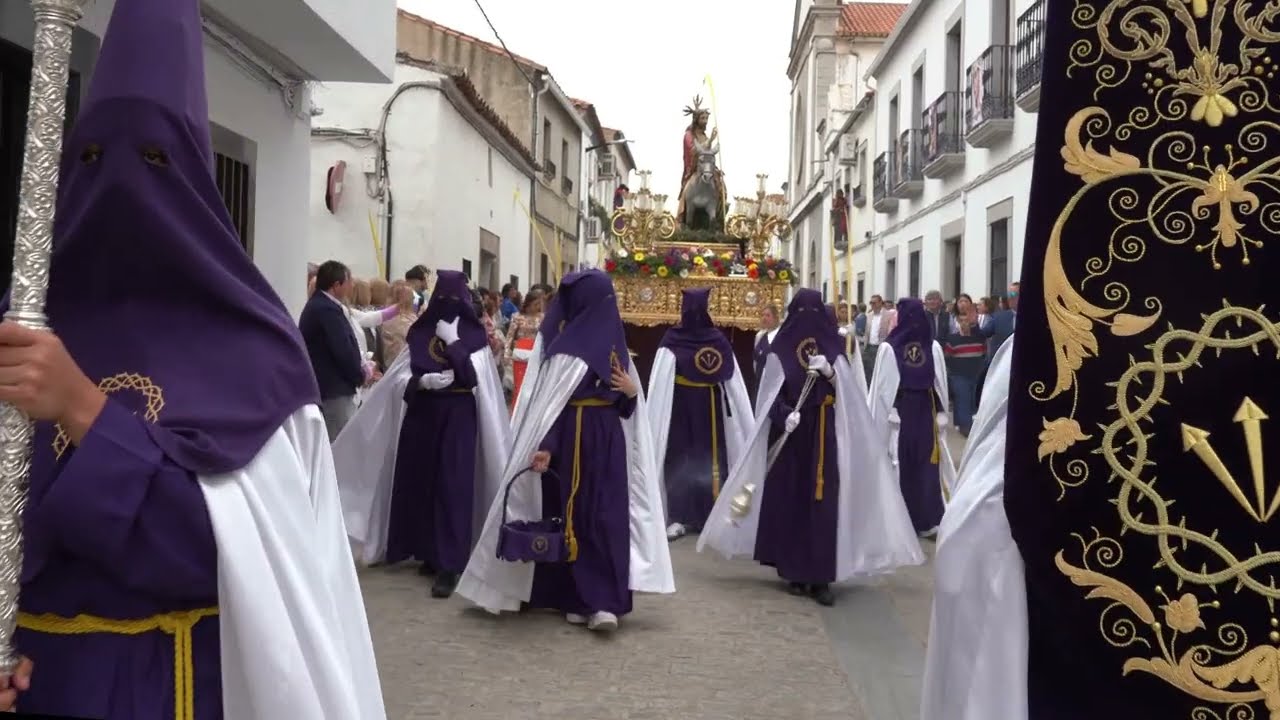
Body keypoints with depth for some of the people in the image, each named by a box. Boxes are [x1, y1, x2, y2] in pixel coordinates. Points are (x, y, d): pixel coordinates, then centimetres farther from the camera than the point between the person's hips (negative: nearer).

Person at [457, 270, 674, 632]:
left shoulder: (570, 343, -5)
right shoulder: (615, 343, 3)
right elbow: (627, 403, 2)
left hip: (574, 437, -2)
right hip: (611, 438, 2)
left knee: (574, 514, 3)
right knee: (609, 515, 3)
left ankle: (581, 600, 7)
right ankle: (607, 599, 2)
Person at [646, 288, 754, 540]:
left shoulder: (672, 339, -13)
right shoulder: (718, 339, -6)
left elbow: (659, 384, -15)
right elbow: (733, 383, -4)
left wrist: (653, 418, -11)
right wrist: (748, 425, 2)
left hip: (679, 406, -2)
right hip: (710, 407, 2)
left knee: (678, 457, 5)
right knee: (709, 456, 11)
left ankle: (679, 518, 1)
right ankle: (708, 515, 15)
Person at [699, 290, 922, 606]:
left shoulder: (832, 347, 8)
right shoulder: (780, 349, 3)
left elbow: (848, 394, 5)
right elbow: (771, 395, 0)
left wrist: (830, 372, -14)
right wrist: (784, 414, -19)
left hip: (825, 435, 1)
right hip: (790, 434, 0)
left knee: (823, 501, -5)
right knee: (789, 498, 1)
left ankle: (820, 576, -3)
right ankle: (794, 571, 13)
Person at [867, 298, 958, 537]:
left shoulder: (889, 348, -13)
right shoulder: (934, 347, -5)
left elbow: (881, 388, -10)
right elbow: (941, 385, 0)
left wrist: (879, 419, -2)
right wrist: (941, 415, 9)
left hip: (898, 411, -2)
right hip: (926, 411, 2)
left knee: (900, 465, 6)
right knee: (926, 463, 10)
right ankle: (928, 520, 16)